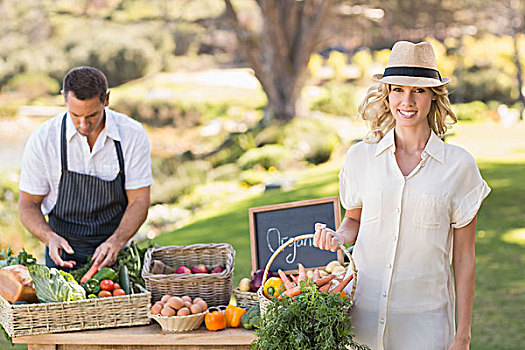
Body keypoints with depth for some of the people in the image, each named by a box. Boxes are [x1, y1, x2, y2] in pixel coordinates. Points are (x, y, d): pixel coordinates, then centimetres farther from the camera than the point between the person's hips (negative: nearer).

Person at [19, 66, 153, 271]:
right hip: (64, 254, 0)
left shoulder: (133, 135, -6)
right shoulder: (43, 139, -8)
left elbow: (139, 200, -5)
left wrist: (116, 242, -23)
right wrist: (49, 237, -22)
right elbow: (28, 204, -1)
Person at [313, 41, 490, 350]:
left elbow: (464, 258, 0)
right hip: (364, 311, 2)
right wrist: (337, 237, -5)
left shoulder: (459, 165, -2)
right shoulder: (360, 157, 3)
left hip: (425, 320, -1)